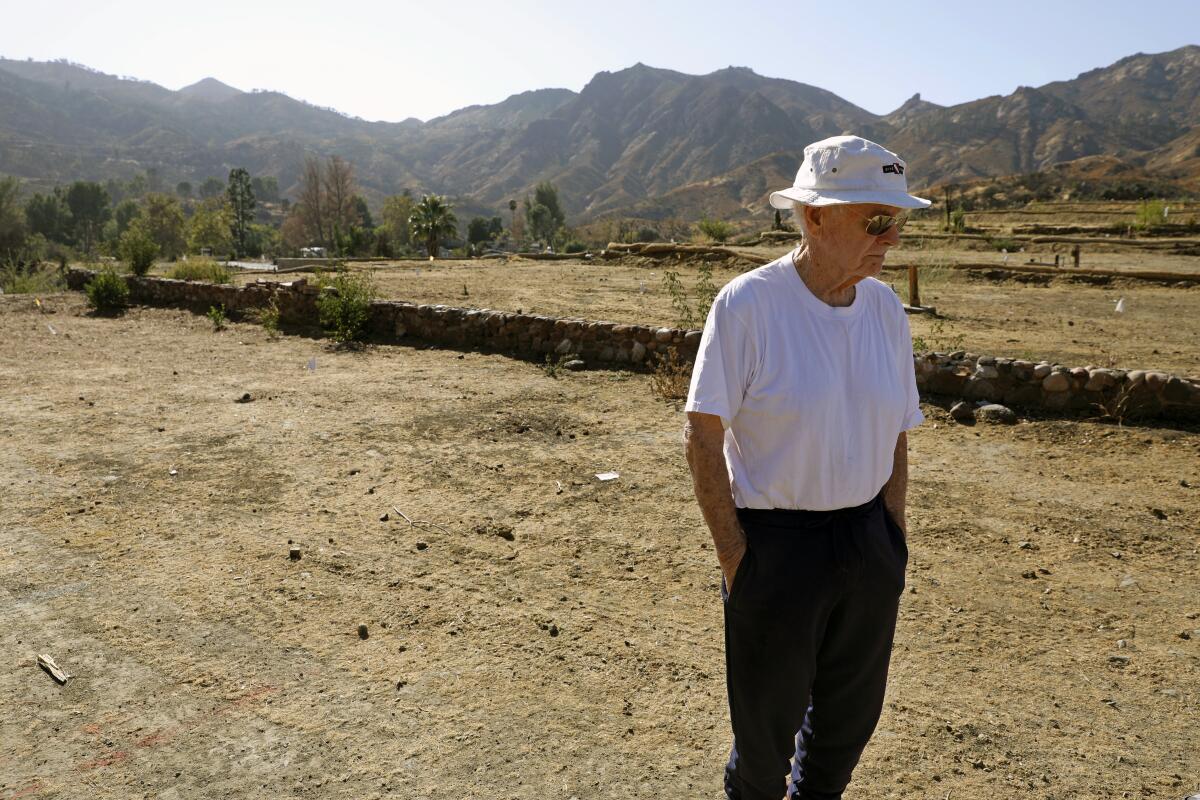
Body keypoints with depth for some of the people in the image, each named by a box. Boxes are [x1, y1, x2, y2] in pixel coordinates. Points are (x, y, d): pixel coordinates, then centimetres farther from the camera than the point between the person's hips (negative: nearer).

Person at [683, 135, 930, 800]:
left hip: (867, 541, 5)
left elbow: (893, 436, 10)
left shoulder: (884, 307, 2)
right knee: (766, 728, 12)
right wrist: (733, 555, -13)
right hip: (775, 542, -5)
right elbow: (703, 434, -13)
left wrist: (894, 540, 7)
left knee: (850, 719, 21)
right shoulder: (747, 303, -15)